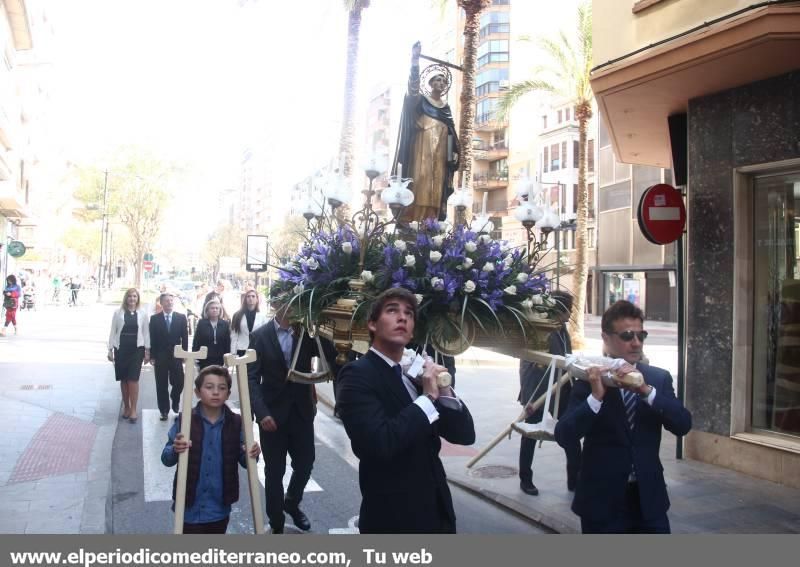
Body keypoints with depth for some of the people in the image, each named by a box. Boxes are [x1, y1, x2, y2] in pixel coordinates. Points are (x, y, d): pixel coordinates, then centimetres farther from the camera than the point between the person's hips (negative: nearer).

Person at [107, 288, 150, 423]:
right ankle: (126, 408, 21)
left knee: (133, 379, -6)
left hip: (136, 349, -1)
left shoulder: (142, 313, 2)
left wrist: (147, 351, 1)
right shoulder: (118, 312, 2)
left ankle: (133, 410, 0)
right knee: (123, 380, 9)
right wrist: (110, 349, 0)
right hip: (121, 349, 1)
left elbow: (146, 333, 4)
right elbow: (113, 332, 4)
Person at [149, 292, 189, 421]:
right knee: (162, 385, 3)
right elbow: (152, 339, 1)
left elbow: (185, 337, 4)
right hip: (160, 357, 0)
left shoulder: (181, 317, 3)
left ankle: (175, 401, 28)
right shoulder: (154, 318, 2)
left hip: (176, 356, 1)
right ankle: (164, 410, 13)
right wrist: (152, 356, -4)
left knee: (179, 383, -1)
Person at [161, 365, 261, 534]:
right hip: (190, 507, -2)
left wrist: (251, 455, -20)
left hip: (220, 507, 2)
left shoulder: (236, 423, -5)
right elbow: (166, 459, -7)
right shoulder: (184, 421, -10)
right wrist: (175, 450, -29)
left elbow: (244, 461, 2)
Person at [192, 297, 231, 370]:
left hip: (220, 361, 1)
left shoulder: (225, 324, 6)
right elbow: (196, 341, 2)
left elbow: (227, 343, 6)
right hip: (204, 360, -1)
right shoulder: (201, 323, 3)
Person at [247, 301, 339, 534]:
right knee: (274, 471, 8)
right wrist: (261, 413, -19)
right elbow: (252, 377, -9)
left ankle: (292, 503, 41)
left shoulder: (306, 332, -1)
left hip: (302, 411, 2)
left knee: (305, 464, 11)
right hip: (273, 414, -2)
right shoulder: (260, 336, -6)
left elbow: (331, 358, -11)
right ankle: (276, 524, 26)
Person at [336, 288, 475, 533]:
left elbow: (465, 435, 5)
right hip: (394, 517, -7)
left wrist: (444, 391, -10)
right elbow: (381, 443, -28)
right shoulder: (357, 374, -14)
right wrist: (428, 398, -18)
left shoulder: (417, 373, 7)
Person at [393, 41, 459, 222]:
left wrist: (454, 152, 4)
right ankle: (411, 223, -17)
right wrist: (415, 62, -30)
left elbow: (451, 133, 19)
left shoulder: (446, 108, 20)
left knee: (436, 190, -3)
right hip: (422, 151, -4)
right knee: (419, 185, -14)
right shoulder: (420, 101, 6)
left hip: (440, 154, 5)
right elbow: (413, 88, -15)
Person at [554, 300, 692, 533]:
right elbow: (564, 436, -14)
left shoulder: (659, 377, 4)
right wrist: (596, 396, -27)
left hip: (649, 498, 2)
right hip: (602, 501, -2)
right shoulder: (590, 380, -7)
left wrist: (646, 390, -22)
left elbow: (683, 425, -9)